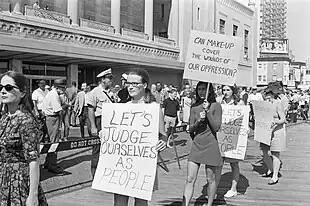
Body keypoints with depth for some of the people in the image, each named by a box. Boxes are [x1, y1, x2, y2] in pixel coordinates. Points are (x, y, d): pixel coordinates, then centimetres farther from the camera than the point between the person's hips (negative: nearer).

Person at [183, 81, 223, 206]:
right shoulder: (194, 107, 7)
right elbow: (191, 129, 5)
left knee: (211, 180, 8)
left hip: (211, 146, -3)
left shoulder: (216, 106, -3)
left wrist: (208, 111, -15)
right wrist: (199, 120, -13)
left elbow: (216, 127, -11)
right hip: (196, 145, 3)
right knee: (190, 179, -2)